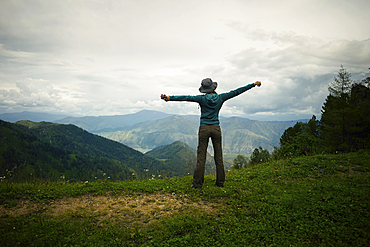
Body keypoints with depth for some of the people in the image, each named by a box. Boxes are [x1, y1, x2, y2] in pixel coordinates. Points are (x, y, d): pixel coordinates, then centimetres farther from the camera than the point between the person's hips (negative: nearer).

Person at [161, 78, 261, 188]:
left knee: (201, 156, 1)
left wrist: (169, 98, -17)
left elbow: (186, 98, -13)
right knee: (218, 156, 10)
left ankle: (197, 183, 4)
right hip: (216, 129, 2)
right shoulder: (220, 98, 3)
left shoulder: (202, 99, -4)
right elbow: (236, 92, 9)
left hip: (204, 129, -2)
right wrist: (254, 84, 17)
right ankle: (220, 182, 18)